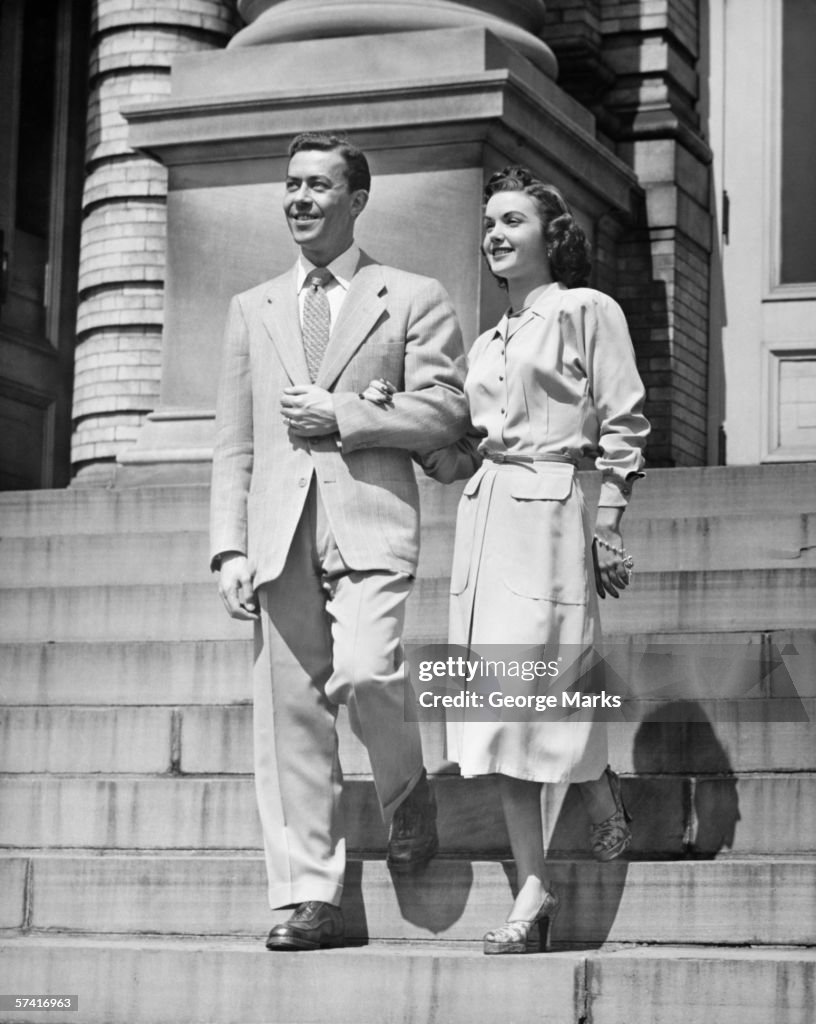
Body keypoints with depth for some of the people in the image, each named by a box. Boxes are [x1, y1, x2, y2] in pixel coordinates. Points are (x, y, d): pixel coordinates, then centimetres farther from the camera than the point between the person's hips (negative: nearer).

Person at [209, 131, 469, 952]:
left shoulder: (412, 298, 9)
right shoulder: (252, 309, 19)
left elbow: (444, 409, 0)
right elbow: (233, 441, 16)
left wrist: (340, 415, -8)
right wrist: (230, 547, 5)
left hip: (369, 521, -4)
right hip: (278, 530, 4)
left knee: (363, 673, -23)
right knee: (289, 714, -1)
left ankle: (406, 791, 8)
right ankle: (308, 898, 1)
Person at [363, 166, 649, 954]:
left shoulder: (587, 311, 2)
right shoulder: (486, 342, 21)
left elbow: (623, 425, -2)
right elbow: (456, 457, 17)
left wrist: (607, 524, -9)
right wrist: (396, 414, 2)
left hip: (549, 514, -6)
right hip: (483, 520, 6)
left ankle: (601, 798, 18)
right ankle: (532, 891, 2)